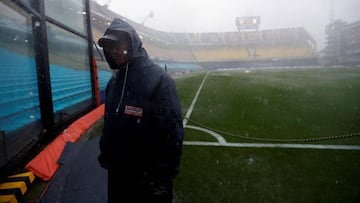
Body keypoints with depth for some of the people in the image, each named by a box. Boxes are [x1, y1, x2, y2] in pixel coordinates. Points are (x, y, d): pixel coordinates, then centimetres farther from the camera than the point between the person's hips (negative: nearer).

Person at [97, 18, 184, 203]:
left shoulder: (158, 79, -18)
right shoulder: (114, 81, 6)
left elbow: (172, 132, -21)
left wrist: (163, 176, -19)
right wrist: (105, 154, 14)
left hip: (148, 176, -7)